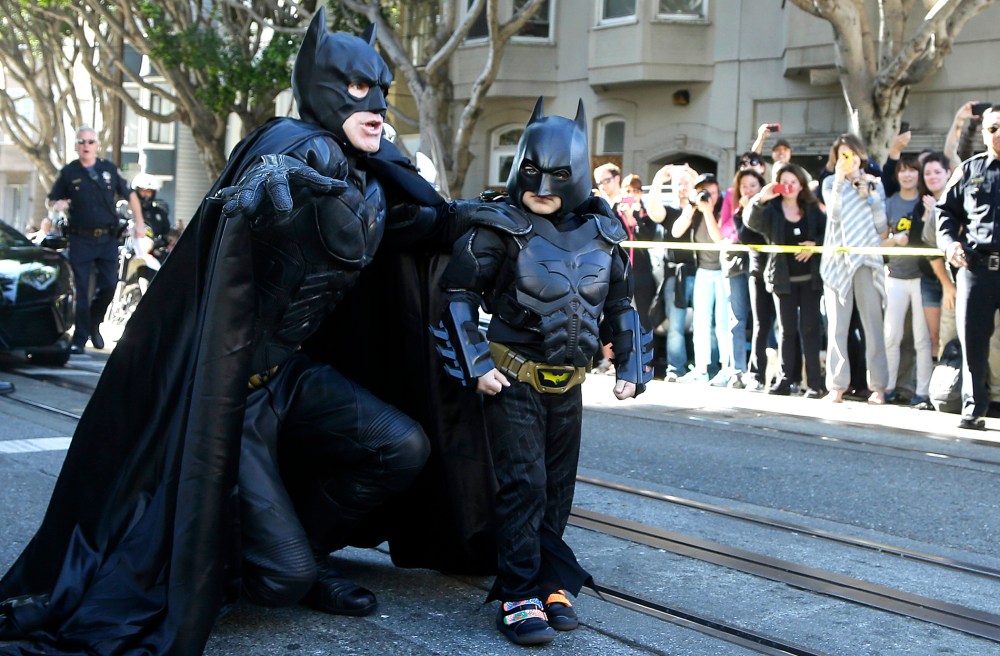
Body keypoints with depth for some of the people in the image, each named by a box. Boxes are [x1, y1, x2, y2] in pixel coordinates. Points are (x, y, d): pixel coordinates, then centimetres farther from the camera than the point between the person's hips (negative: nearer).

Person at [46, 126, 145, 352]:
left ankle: (94, 324, 23)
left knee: (109, 285, -2)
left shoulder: (110, 169, 7)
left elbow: (130, 195, 15)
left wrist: (139, 223, 7)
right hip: (80, 239, -2)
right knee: (81, 290, -3)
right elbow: (52, 200, 10)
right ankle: (80, 338, 3)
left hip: (108, 238, 2)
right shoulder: (68, 172, 3)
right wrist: (57, 205, -14)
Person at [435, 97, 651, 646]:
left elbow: (620, 304, 14)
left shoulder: (601, 234, 3)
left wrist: (631, 367, 8)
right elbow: (458, 294, -8)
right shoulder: (499, 230, -11)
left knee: (558, 487, 11)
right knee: (523, 484, -8)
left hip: (568, 384, 5)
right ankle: (518, 599, -2)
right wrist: (476, 365, -14)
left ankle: (550, 584, 22)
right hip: (514, 378, -5)